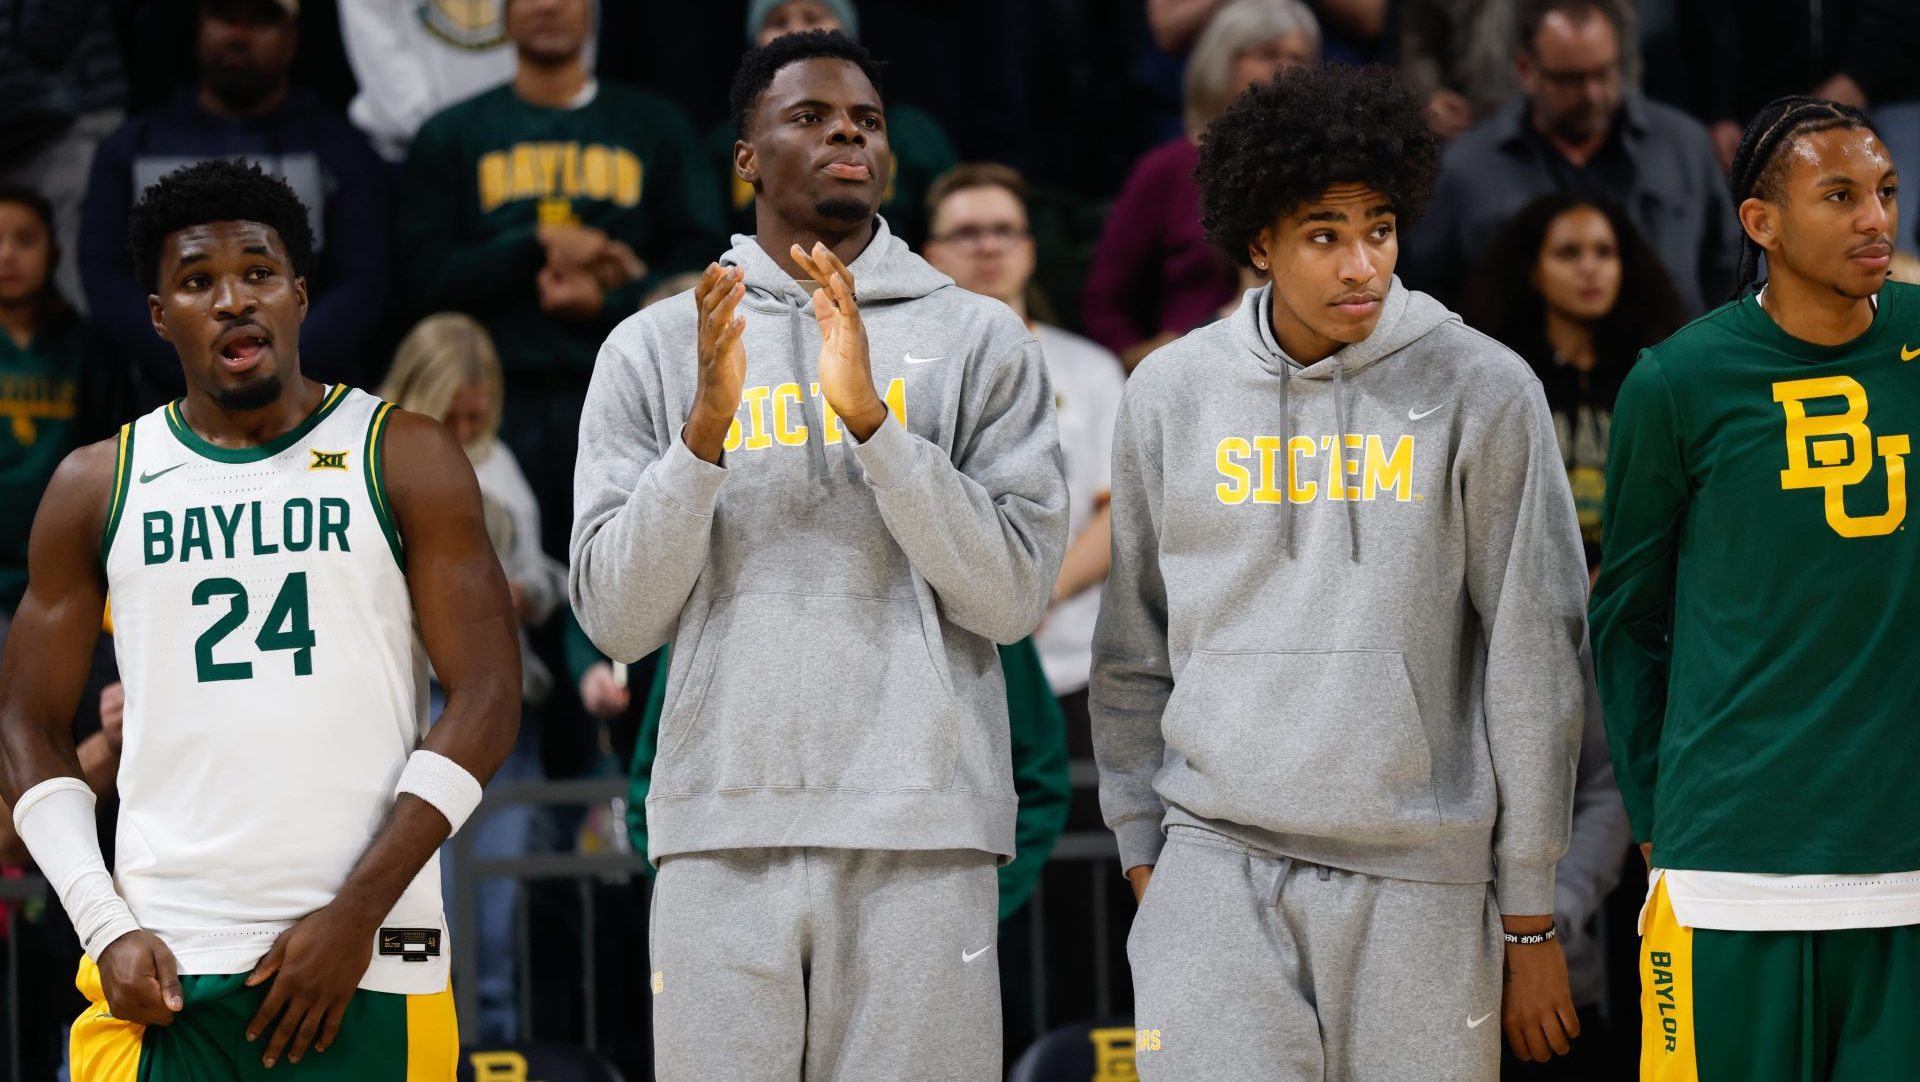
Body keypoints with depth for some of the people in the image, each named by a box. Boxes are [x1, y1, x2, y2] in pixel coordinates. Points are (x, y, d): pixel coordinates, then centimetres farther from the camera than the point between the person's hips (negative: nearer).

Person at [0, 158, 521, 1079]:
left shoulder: (403, 461, 5)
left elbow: (486, 697, -1)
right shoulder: (96, 487, 11)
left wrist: (356, 917, -8)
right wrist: (108, 931, -2)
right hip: (164, 968, 1)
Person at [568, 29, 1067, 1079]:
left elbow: (1011, 596, -1)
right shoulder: (651, 349, 11)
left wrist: (871, 417, -11)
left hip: (921, 837, -1)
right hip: (721, 835, 1)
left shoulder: (979, 341, 9)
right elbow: (616, 619, 4)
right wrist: (706, 427, -10)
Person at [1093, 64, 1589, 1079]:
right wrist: (1142, 847, 10)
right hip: (1215, 870, 1)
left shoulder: (1481, 391, 0)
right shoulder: (1169, 394, 6)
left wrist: (1529, 917, 0)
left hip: (1420, 878, -1)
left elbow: (1533, 662, 1)